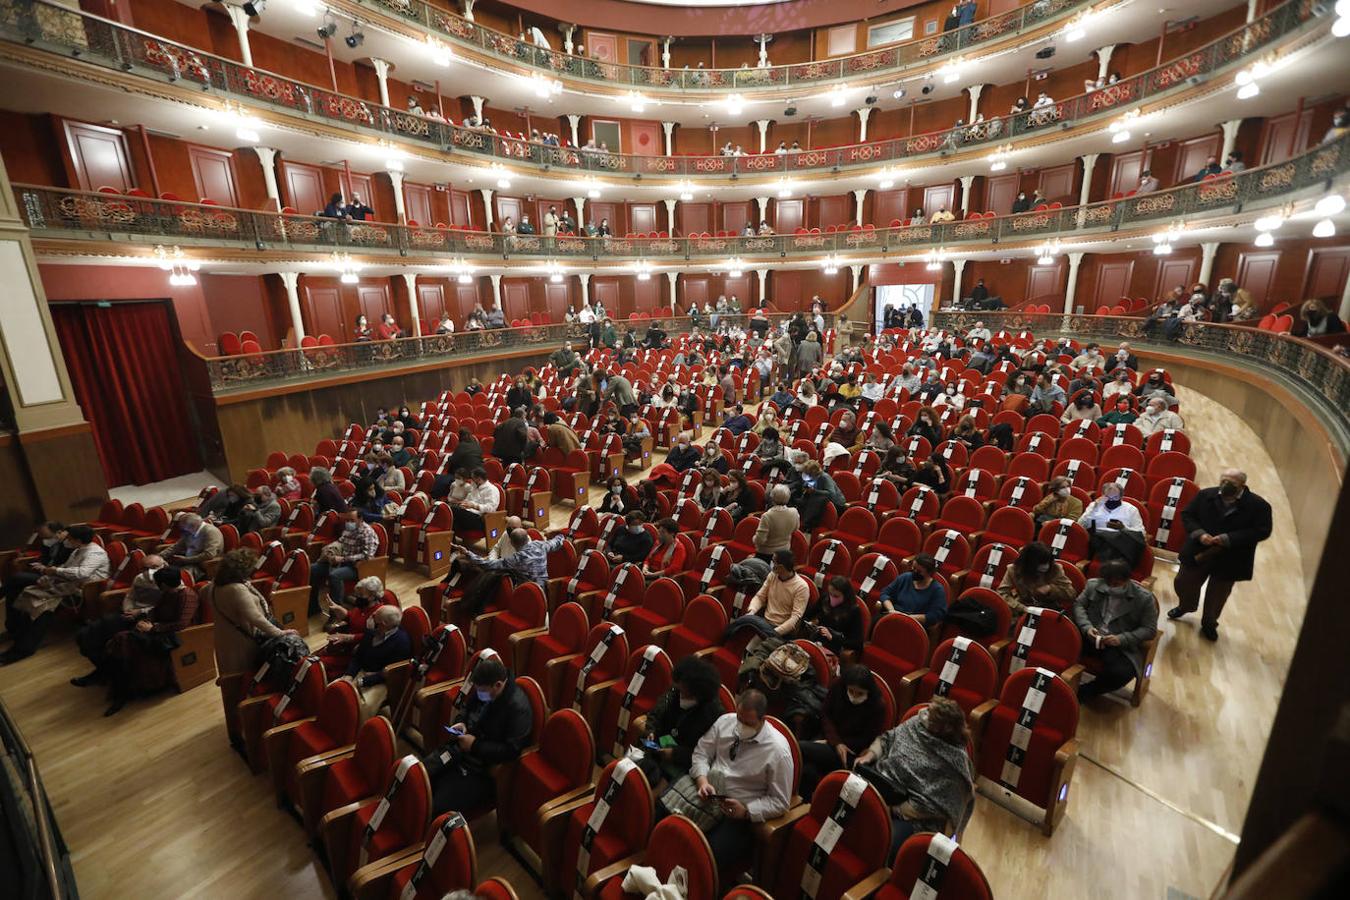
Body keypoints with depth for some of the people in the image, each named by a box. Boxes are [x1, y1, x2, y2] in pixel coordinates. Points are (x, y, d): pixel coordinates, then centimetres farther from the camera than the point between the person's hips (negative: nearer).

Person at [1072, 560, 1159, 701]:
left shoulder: (1144, 598, -3)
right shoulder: (1094, 585, 4)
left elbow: (1149, 629, -2)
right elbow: (1078, 605, 8)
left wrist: (1122, 639, -17)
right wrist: (1086, 627, -12)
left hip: (1122, 646, -2)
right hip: (1091, 638, 2)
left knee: (1121, 673, -31)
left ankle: (1083, 692, -4)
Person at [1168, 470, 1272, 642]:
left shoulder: (1258, 505, -13)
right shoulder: (1205, 495, -7)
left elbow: (1262, 531, -15)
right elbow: (1187, 515, -1)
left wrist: (1227, 539, -25)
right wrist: (1199, 533, -18)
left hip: (1230, 560, -2)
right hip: (1198, 552, 2)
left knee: (1217, 595, 14)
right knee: (1183, 583, 16)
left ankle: (1209, 623, 37)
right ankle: (1185, 606, 46)